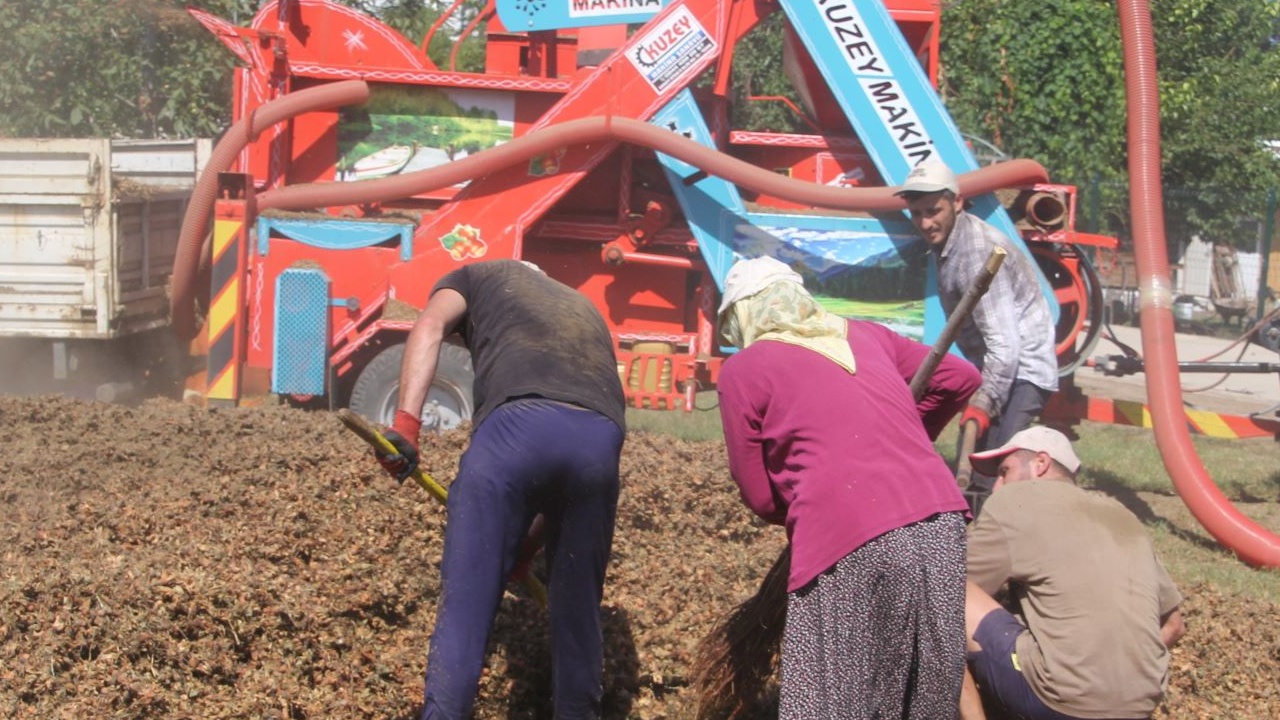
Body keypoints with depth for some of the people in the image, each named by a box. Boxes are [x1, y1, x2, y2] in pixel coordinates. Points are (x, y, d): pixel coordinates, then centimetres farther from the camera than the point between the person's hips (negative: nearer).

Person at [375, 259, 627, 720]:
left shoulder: (479, 276, 31)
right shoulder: (583, 309, 43)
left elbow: (429, 327, 8)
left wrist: (405, 422, -4)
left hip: (516, 423, -4)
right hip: (601, 435, 4)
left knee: (465, 602, 1)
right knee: (579, 605, 19)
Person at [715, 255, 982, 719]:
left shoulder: (742, 370, 7)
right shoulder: (864, 334, 21)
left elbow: (758, 496, 8)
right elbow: (961, 378, 26)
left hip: (850, 542, -5)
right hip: (941, 522, 6)